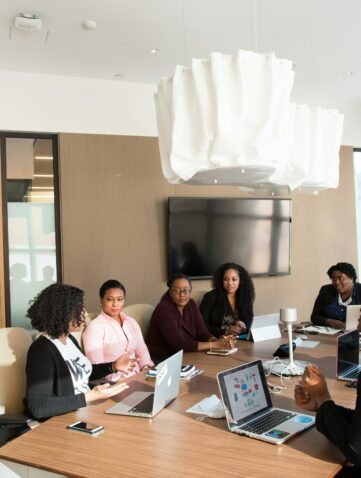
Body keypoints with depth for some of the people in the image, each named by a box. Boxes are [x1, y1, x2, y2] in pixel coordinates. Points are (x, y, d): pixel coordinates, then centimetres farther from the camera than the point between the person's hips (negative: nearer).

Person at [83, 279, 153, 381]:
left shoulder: (132, 322, 15)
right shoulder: (95, 327, -6)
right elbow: (97, 368, -12)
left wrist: (147, 369, -3)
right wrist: (121, 379, -22)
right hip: (112, 382, -6)